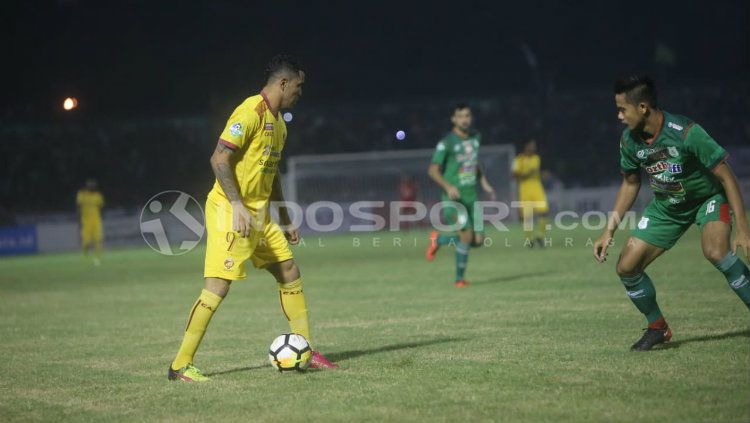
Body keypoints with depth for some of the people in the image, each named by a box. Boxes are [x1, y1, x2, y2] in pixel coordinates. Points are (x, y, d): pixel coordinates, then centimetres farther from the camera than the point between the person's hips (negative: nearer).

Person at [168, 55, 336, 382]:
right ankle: (180, 365, -8)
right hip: (230, 211, -10)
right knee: (218, 286, -12)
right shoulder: (251, 112, -14)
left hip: (259, 214, 10)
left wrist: (285, 220, 24)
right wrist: (238, 206, -26)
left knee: (290, 273, 10)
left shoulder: (277, 122, 16)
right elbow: (219, 159, -20)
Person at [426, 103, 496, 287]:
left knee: (478, 241, 0)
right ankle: (459, 278, 2)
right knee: (466, 235, -17)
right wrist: (448, 186, -24)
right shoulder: (446, 142, -10)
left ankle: (439, 240, 24)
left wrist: (484, 183, 15)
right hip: (453, 198, -6)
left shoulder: (475, 137, 9)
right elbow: (433, 170, -9)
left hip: (471, 196, 6)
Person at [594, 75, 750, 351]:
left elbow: (726, 176, -25)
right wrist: (609, 231, 2)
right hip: (666, 206, 6)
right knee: (627, 268, -3)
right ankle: (658, 328, 19)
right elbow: (630, 184, 6)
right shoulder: (629, 140, -12)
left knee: (715, 251, -36)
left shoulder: (686, 133, -31)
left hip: (709, 197, -6)